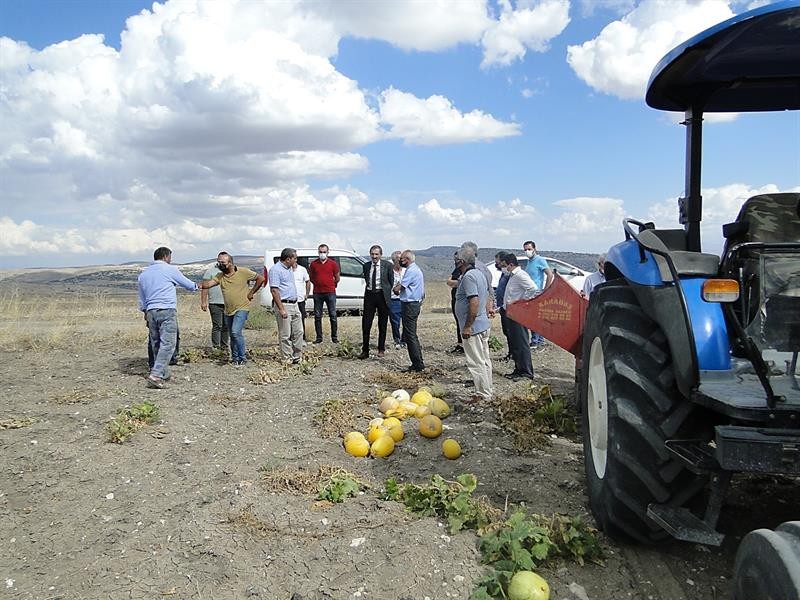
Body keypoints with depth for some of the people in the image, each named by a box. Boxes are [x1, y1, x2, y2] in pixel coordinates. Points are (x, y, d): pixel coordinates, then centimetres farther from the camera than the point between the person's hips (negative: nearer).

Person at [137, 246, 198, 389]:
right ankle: (156, 374, -20)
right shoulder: (170, 269, 0)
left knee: (156, 344, 13)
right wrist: (196, 286, 33)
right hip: (167, 310, -6)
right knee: (167, 343, -10)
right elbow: (188, 284, 12)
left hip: (151, 312, 7)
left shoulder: (143, 274, 17)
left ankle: (163, 373, 20)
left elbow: (142, 299, 23)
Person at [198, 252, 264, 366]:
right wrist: (201, 284, -35)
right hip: (228, 310, 6)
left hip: (242, 308, -5)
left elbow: (261, 279, -1)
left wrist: (251, 293, -3)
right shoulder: (219, 276, 3)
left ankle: (242, 357, -6)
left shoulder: (243, 272, -8)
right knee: (232, 336, 14)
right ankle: (235, 358, 29)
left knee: (236, 332, -20)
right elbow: (209, 284, -13)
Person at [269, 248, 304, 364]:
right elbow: (274, 291, -18)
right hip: (284, 305, -9)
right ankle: (287, 359, 6)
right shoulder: (276, 270, -13)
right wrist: (281, 309, -21)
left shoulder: (289, 269, 15)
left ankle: (297, 357, 20)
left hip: (294, 304, 9)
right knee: (285, 335, -2)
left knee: (298, 332, 11)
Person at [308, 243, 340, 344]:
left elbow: (337, 279, 9)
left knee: (333, 315, 2)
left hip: (330, 292, -1)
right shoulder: (313, 264, 3)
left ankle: (334, 337, 10)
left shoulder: (333, 264, 0)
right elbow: (310, 277, 14)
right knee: (317, 316, 5)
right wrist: (317, 284, 9)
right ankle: (319, 337, 13)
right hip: (317, 293, 1)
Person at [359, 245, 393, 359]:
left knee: (382, 325, 7)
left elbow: (391, 281, 4)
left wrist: (386, 293, 5)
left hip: (382, 296, -2)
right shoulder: (366, 266, 8)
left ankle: (381, 349, 20)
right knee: (366, 324, -1)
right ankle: (365, 350, 6)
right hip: (369, 295, 3)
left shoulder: (387, 265, -2)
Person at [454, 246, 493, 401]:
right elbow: (486, 296, 20)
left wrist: (467, 326, -23)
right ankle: (487, 392, 23)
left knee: (476, 362, -3)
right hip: (483, 324, 10)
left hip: (473, 327, -10)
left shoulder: (468, 276, -17)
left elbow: (474, 301, -26)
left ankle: (483, 395, 2)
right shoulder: (479, 273, 14)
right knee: (485, 360, 15)